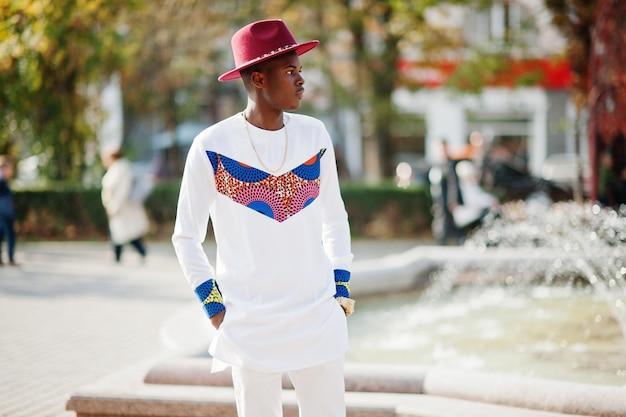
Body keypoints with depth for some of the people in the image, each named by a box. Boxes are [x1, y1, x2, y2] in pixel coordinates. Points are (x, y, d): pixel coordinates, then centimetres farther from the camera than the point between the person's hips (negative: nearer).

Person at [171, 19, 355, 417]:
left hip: (320, 321, 3)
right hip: (250, 325, -3)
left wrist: (341, 287, 8)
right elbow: (186, 236, 1)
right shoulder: (213, 146, -7)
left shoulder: (315, 135, 4)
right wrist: (214, 306, -4)